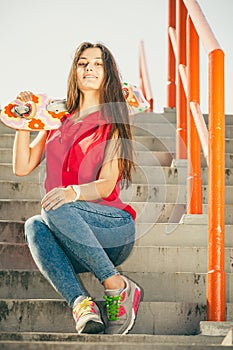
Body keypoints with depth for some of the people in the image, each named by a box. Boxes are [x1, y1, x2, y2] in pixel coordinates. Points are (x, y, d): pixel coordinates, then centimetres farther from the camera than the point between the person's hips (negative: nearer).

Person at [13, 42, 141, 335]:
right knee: (34, 226, -29)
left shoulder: (113, 123, 5)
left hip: (114, 226, -3)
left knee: (55, 208, -32)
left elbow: (106, 186, -8)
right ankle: (81, 303, -43)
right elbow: (22, 167, 13)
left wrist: (74, 192, -29)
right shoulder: (57, 121, 19)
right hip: (74, 245, 4)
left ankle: (118, 287, -27)